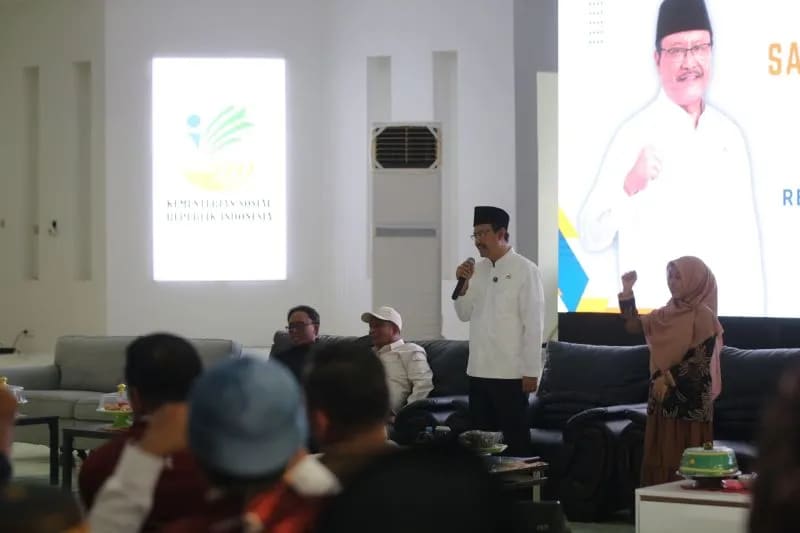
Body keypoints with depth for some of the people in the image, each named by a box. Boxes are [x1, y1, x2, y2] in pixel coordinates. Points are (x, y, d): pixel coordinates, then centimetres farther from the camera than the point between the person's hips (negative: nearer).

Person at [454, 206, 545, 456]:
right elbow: (464, 314, 13)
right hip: (479, 370, 6)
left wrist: (531, 371, -13)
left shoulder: (525, 270, -9)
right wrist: (463, 284, -5)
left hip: (511, 372, -6)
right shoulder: (477, 270, 10)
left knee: (515, 436, 1)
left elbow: (533, 323, -11)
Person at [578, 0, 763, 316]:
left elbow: (747, 238, 11)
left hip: (727, 314, 5)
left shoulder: (729, 135, 8)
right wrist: (630, 187, -30)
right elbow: (592, 237, -15)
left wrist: (753, 316, 7)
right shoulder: (636, 134, -8)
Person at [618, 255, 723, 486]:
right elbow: (633, 325, 9)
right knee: (660, 458, 7)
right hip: (664, 396, 7)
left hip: (690, 400, -7)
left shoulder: (703, 316, -10)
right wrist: (627, 290, -1)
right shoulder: (668, 312, 11)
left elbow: (701, 361, -15)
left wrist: (667, 378, -14)